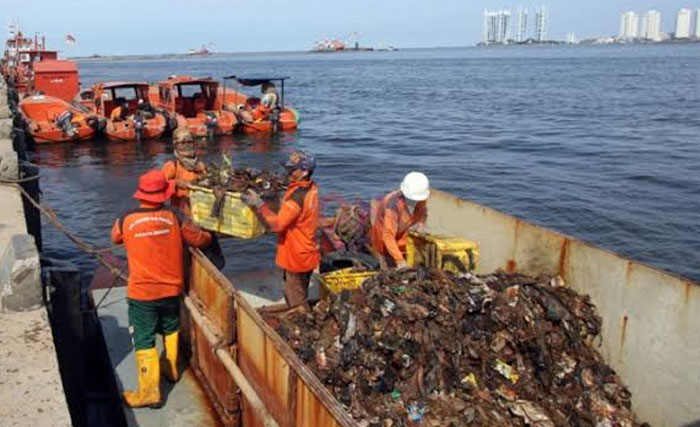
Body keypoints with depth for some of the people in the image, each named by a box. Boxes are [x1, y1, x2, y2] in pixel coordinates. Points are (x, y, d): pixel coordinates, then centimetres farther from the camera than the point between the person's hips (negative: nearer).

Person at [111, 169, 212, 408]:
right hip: (171, 288, 2)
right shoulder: (174, 217, -11)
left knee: (144, 341, 6)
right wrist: (209, 236, 22)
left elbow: (115, 238, 13)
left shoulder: (126, 221, -10)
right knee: (170, 330, 25)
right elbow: (199, 239, 0)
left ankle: (149, 391, 9)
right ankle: (170, 368, 42)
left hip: (141, 292, -2)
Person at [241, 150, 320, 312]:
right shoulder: (310, 188, 2)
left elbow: (277, 224, -28)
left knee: (296, 303, 4)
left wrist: (259, 204, -26)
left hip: (297, 257, -9)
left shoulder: (298, 195, -27)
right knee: (299, 297, 22)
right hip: (305, 253, 9)